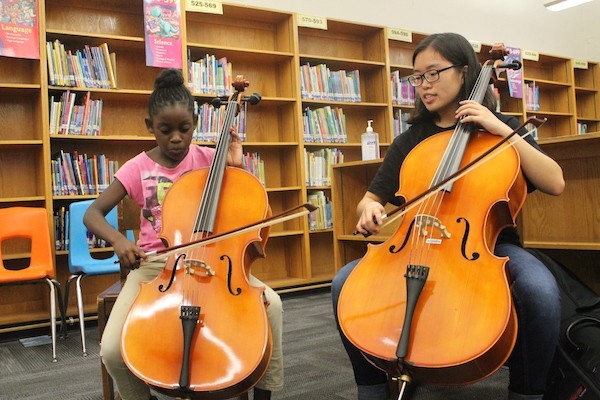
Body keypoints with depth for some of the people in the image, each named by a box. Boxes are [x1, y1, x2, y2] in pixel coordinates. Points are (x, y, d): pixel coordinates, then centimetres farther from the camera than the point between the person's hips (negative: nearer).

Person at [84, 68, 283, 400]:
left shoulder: (208, 159, 1)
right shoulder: (138, 168, -1)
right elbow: (92, 214, -2)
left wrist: (235, 166, -11)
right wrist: (118, 239, -23)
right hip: (153, 264, 0)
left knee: (270, 303, -25)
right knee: (113, 351, -23)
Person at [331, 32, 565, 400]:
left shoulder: (500, 128, 5)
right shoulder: (411, 140, 11)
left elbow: (555, 184, -7)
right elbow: (372, 198, 11)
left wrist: (503, 130, -14)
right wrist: (369, 209, -14)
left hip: (489, 243, -2)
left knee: (541, 291, -34)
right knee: (345, 284, -21)